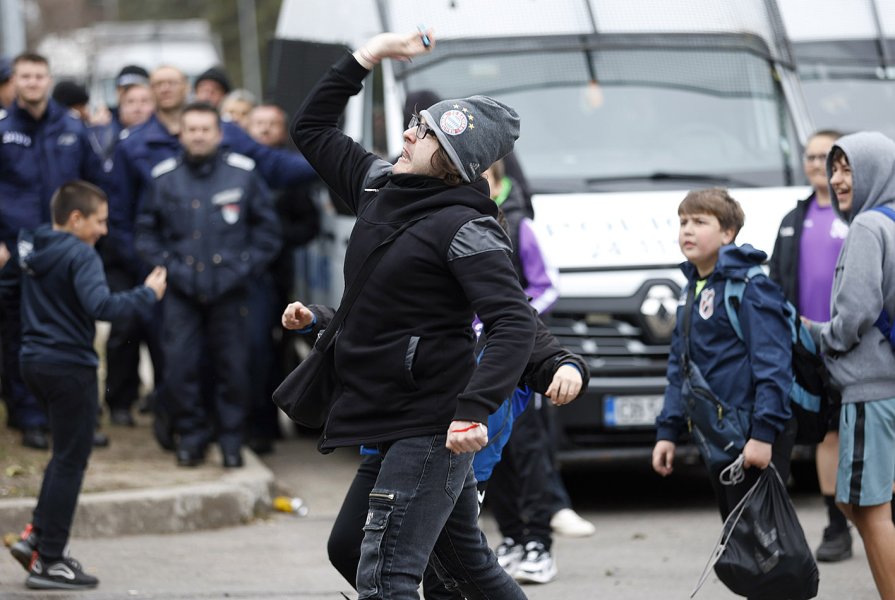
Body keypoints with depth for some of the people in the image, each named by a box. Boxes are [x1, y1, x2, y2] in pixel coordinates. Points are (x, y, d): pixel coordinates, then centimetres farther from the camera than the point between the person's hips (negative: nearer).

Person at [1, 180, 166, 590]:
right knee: (70, 462, 0)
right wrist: (148, 293, -20)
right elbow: (101, 306, -28)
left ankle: (36, 536, 15)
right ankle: (49, 563, 1)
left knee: (67, 454, 22)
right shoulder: (80, 255, -16)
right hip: (69, 366, -8)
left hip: (33, 362, 8)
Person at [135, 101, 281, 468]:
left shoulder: (243, 174, 3)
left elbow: (267, 228, 9)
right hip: (182, 291, 1)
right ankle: (191, 434, 11)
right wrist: (167, 265, 0)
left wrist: (246, 266, -1)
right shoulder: (164, 178, 5)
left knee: (233, 368, 1)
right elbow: (146, 231, 13)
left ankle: (231, 438, 15)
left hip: (230, 290, -1)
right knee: (179, 367, -6)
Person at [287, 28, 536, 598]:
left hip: (430, 426, -9)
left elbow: (515, 324, -25)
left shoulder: (464, 229, -17)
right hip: (384, 417, 9)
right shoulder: (378, 186, 8)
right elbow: (312, 128, 22)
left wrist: (474, 410, -35)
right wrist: (366, 58, 11)